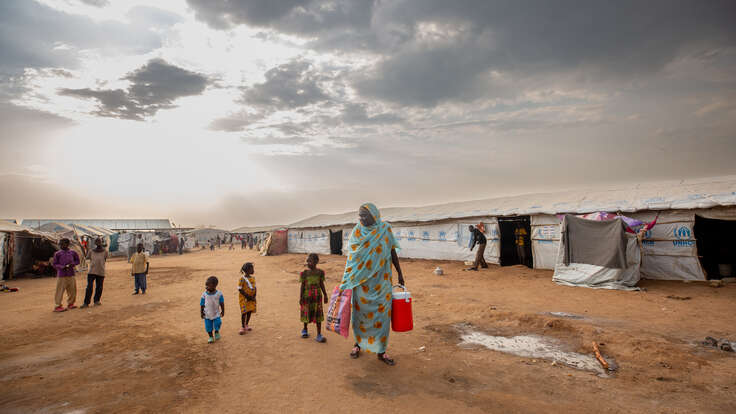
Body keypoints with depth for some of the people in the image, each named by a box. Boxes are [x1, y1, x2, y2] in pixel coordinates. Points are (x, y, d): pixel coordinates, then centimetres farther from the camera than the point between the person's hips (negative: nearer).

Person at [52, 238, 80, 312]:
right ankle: (58, 306, 6)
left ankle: (70, 304, 24)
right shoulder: (57, 254, -1)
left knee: (72, 290, 10)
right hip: (61, 275, -4)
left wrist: (73, 264, -5)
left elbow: (77, 261, 16)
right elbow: (54, 264, 1)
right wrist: (62, 267, -16)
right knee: (60, 291, -3)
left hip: (71, 275, 4)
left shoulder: (72, 252, 7)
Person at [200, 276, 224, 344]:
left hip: (216, 313, -1)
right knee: (208, 327, 8)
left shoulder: (219, 294, -11)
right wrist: (201, 312, 0)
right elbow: (202, 304, 0)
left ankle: (217, 333, 24)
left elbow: (222, 303, -2)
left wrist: (222, 311, 2)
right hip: (207, 314, 1)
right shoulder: (204, 294, -9)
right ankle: (211, 337, 30)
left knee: (217, 324, -7)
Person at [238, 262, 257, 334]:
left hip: (251, 298, 6)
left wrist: (254, 296, -4)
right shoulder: (242, 278, -15)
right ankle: (243, 327, 7)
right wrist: (247, 296, -15)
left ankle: (246, 325, 25)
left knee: (250, 311, 8)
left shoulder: (253, 278, 4)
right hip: (244, 298, -6)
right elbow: (240, 289, -14)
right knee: (244, 311, -6)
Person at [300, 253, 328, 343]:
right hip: (306, 296, 0)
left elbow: (322, 284, 6)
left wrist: (325, 295, 8)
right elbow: (302, 286, -3)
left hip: (317, 296, 0)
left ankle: (319, 335, 5)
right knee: (306, 313, 13)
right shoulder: (305, 273, -6)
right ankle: (305, 330, 38)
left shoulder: (320, 272, -3)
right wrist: (300, 298, -5)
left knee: (318, 314, 0)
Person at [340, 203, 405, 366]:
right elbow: (351, 258, -1)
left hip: (381, 280, 0)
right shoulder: (357, 231, -3)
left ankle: (381, 351, 17)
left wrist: (400, 273, 9)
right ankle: (358, 343, 32)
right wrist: (346, 280, -4)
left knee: (381, 313, 4)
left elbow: (393, 252, 6)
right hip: (361, 280, 0)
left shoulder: (385, 229, -3)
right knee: (360, 312, 10)